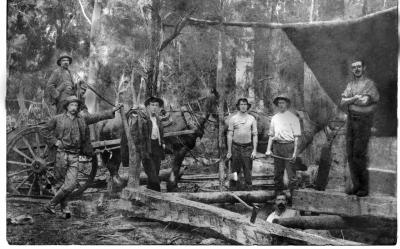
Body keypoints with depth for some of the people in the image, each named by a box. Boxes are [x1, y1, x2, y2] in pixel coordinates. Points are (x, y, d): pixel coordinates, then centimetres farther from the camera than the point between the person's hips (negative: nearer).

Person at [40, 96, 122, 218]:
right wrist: (54, 141, -3)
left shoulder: (82, 119, 10)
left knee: (71, 185, -8)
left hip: (74, 156, 2)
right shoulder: (57, 119, 2)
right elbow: (44, 131, 9)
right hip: (61, 154, -2)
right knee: (60, 183, 5)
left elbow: (98, 116, 8)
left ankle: (51, 205, 6)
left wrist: (112, 111, -1)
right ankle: (64, 207, 21)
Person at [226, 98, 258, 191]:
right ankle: (234, 188, 14)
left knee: (248, 171, 0)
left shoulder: (252, 119, 5)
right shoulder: (233, 119, 3)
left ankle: (248, 189, 7)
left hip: (248, 147, 0)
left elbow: (255, 135, 5)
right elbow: (230, 135, 4)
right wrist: (229, 151, 2)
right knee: (235, 170, 3)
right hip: (236, 147, 0)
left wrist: (254, 150, -2)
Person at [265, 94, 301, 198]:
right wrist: (268, 149, 10)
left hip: (288, 146, -5)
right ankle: (278, 192, 18)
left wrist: (295, 152, -10)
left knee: (291, 173, -7)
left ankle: (293, 193, -1)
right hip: (277, 146, 5)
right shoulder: (274, 118, 15)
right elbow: (271, 135, 17)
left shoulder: (293, 118, 1)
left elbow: (296, 137, -3)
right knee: (277, 172, 9)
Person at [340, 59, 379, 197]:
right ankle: (356, 185, 13)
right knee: (351, 154, 5)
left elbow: (364, 101, -21)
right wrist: (356, 98, -11)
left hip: (363, 121, -6)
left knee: (359, 154, -10)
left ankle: (364, 188, -1)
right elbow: (342, 103, 3)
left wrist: (349, 101, -6)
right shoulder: (350, 85, 14)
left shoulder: (369, 84, -7)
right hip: (351, 120, 7)